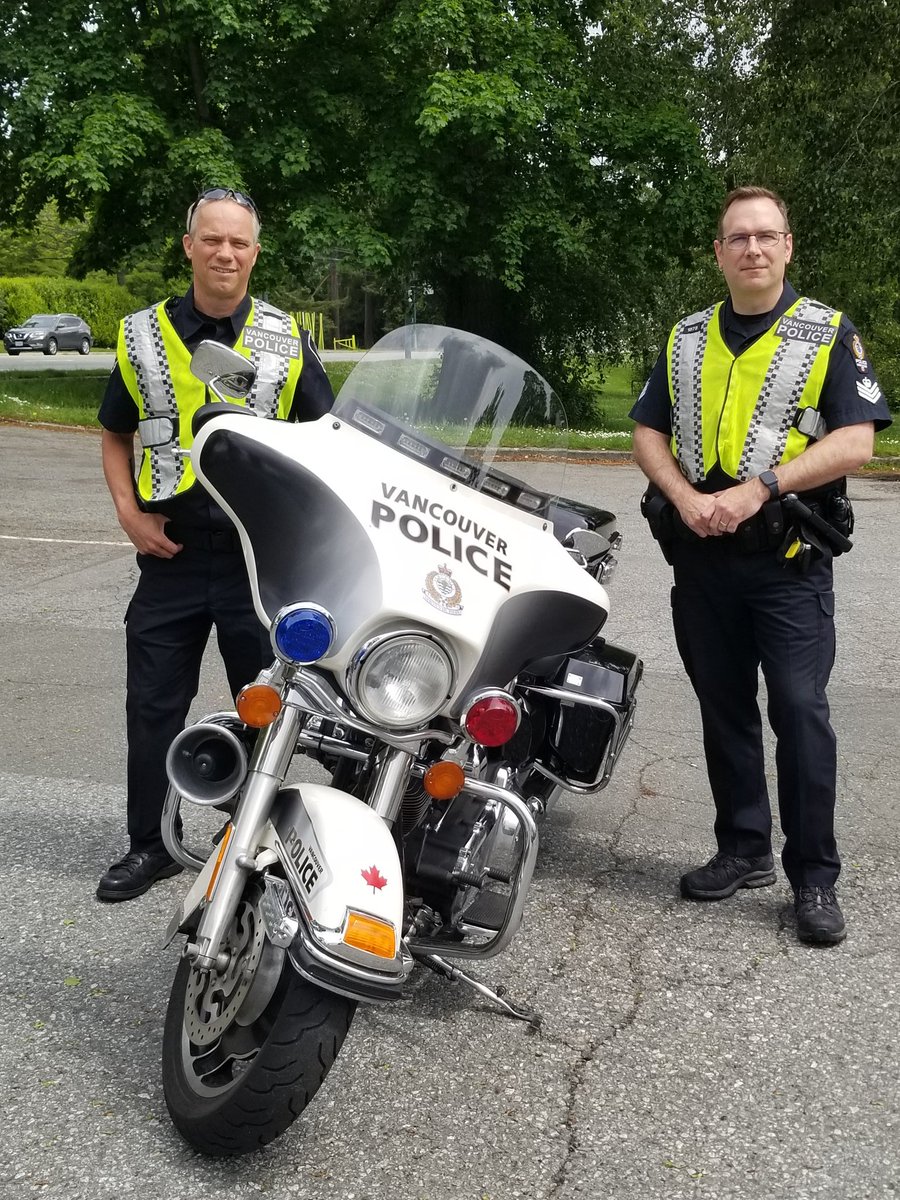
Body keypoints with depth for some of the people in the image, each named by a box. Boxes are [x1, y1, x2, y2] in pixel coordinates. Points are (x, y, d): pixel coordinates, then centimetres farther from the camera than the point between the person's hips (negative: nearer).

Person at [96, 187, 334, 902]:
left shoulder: (286, 339, 3)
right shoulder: (144, 335, 5)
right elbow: (117, 435, 13)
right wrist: (130, 514, -2)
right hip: (171, 553, 1)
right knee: (154, 706, 6)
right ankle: (151, 843, 21)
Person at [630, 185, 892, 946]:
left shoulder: (829, 334, 0)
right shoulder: (685, 339, 13)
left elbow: (856, 441, -9)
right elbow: (649, 433, 11)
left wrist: (754, 490, -18)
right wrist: (685, 497, -9)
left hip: (788, 555, -4)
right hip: (700, 552, 4)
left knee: (799, 710, -6)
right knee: (724, 709, 11)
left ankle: (815, 876, 4)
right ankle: (744, 851, 24)